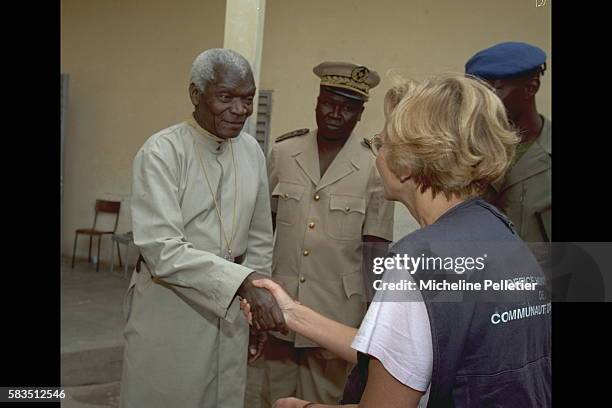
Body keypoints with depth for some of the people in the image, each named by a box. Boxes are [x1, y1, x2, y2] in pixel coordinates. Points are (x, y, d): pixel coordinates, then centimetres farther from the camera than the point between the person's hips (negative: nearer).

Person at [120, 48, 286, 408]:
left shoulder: (252, 150, 3)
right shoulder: (162, 152, -14)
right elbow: (162, 249, -23)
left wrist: (258, 305, 11)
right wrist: (245, 282, -30)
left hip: (230, 311, 5)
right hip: (169, 314, -5)